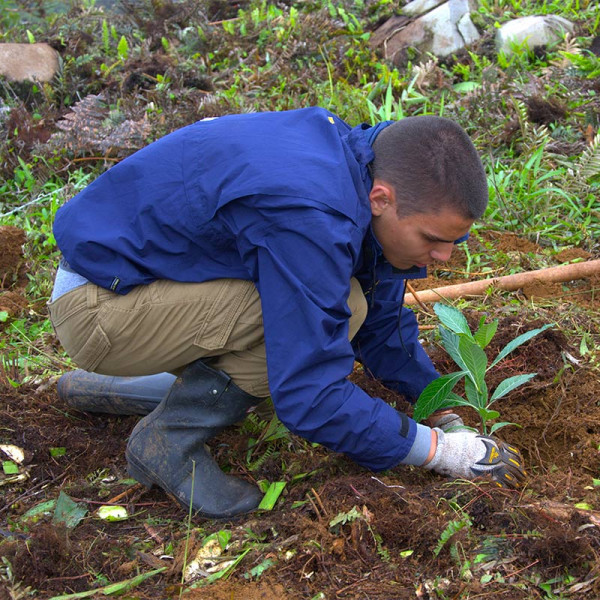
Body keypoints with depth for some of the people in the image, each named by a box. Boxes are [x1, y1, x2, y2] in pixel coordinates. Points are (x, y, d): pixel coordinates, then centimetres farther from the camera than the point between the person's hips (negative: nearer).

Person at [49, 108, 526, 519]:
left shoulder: (363, 169, -3)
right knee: (325, 306, -22)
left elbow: (383, 320, 11)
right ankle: (171, 438, -8)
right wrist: (440, 450, -19)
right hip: (97, 307, -9)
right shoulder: (309, 218, -32)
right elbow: (311, 400, -29)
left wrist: (444, 412, 9)